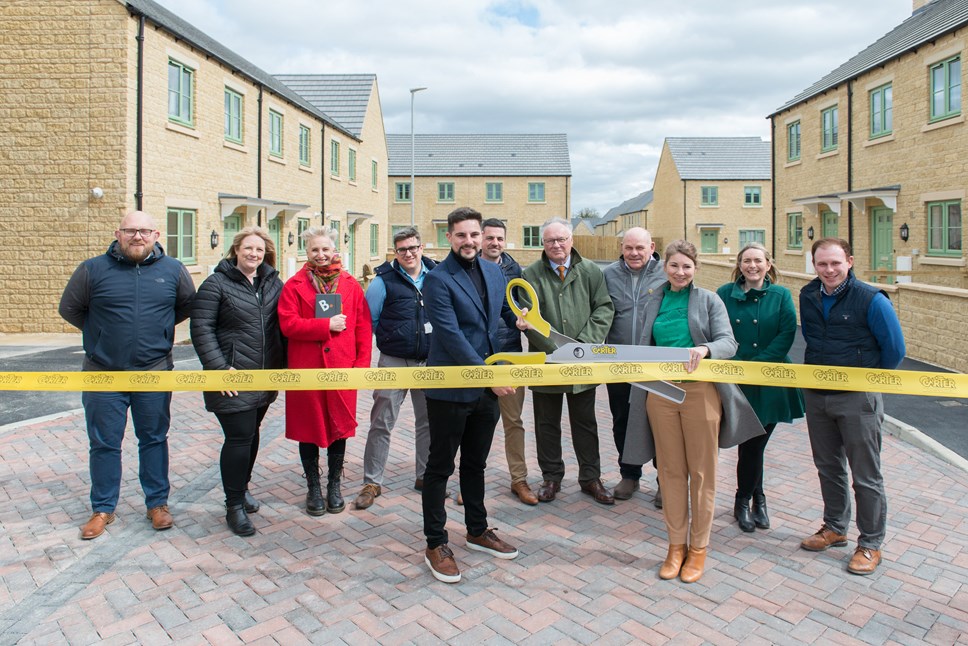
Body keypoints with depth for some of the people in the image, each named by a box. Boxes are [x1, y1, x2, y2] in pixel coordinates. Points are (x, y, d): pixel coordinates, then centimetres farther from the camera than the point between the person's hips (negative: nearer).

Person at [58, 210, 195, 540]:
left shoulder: (173, 270, -1)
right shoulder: (92, 270, -3)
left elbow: (188, 305, 14)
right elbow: (69, 308, 9)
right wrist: (101, 332, 7)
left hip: (154, 373, 0)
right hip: (103, 374, 0)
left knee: (154, 439, 11)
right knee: (104, 444, 10)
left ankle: (157, 503, 24)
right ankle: (103, 509, 24)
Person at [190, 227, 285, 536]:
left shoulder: (273, 284, 9)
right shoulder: (217, 284, -6)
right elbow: (201, 328, -10)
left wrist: (282, 364, 7)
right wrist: (219, 368, -17)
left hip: (265, 378, 6)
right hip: (233, 379, -5)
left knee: (251, 433, 17)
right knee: (239, 437, -6)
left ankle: (241, 487, 37)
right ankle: (234, 506, 8)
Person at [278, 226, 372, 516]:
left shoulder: (350, 284, 6)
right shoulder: (294, 285, 1)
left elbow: (363, 326, 4)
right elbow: (288, 324, -10)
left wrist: (362, 363, -3)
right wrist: (327, 325, -16)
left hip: (342, 367, 1)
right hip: (305, 368, -1)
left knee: (339, 425, 10)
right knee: (308, 427, 9)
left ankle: (334, 485, 28)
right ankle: (313, 487, 26)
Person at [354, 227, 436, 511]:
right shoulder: (384, 280, -5)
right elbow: (369, 319, 1)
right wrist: (390, 338, 1)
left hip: (430, 362, 3)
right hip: (394, 362, -3)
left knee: (428, 421, 12)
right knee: (382, 423, 1)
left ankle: (425, 476, 28)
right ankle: (372, 482, 14)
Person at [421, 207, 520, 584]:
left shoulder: (493, 272, 8)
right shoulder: (438, 279, -13)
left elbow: (508, 308, 26)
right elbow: (452, 336, -20)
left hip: (488, 387, 7)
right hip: (450, 389, -6)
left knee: (475, 463, 20)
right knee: (440, 467, 7)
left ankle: (478, 531, 36)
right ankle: (435, 545, 20)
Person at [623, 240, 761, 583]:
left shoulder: (709, 300, 2)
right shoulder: (654, 302, 12)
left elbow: (728, 342, -8)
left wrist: (704, 349, -28)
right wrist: (641, 384, 13)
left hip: (700, 390, -3)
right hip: (660, 391, 3)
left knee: (701, 471, 5)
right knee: (671, 471, 9)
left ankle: (698, 547, 20)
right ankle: (676, 544, 23)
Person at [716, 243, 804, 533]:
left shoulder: (781, 295, 3)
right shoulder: (725, 294, 5)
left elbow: (787, 334, -6)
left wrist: (756, 365, -16)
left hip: (769, 383, 0)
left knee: (754, 443, 6)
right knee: (752, 443, 5)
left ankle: (743, 501, 27)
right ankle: (757, 499, 26)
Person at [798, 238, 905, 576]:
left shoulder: (871, 300, -14)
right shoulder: (808, 296, 2)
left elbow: (894, 349, -6)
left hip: (858, 399, -5)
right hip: (816, 396, 5)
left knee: (866, 475, 5)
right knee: (828, 468, 18)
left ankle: (871, 544, 20)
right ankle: (834, 528, 35)